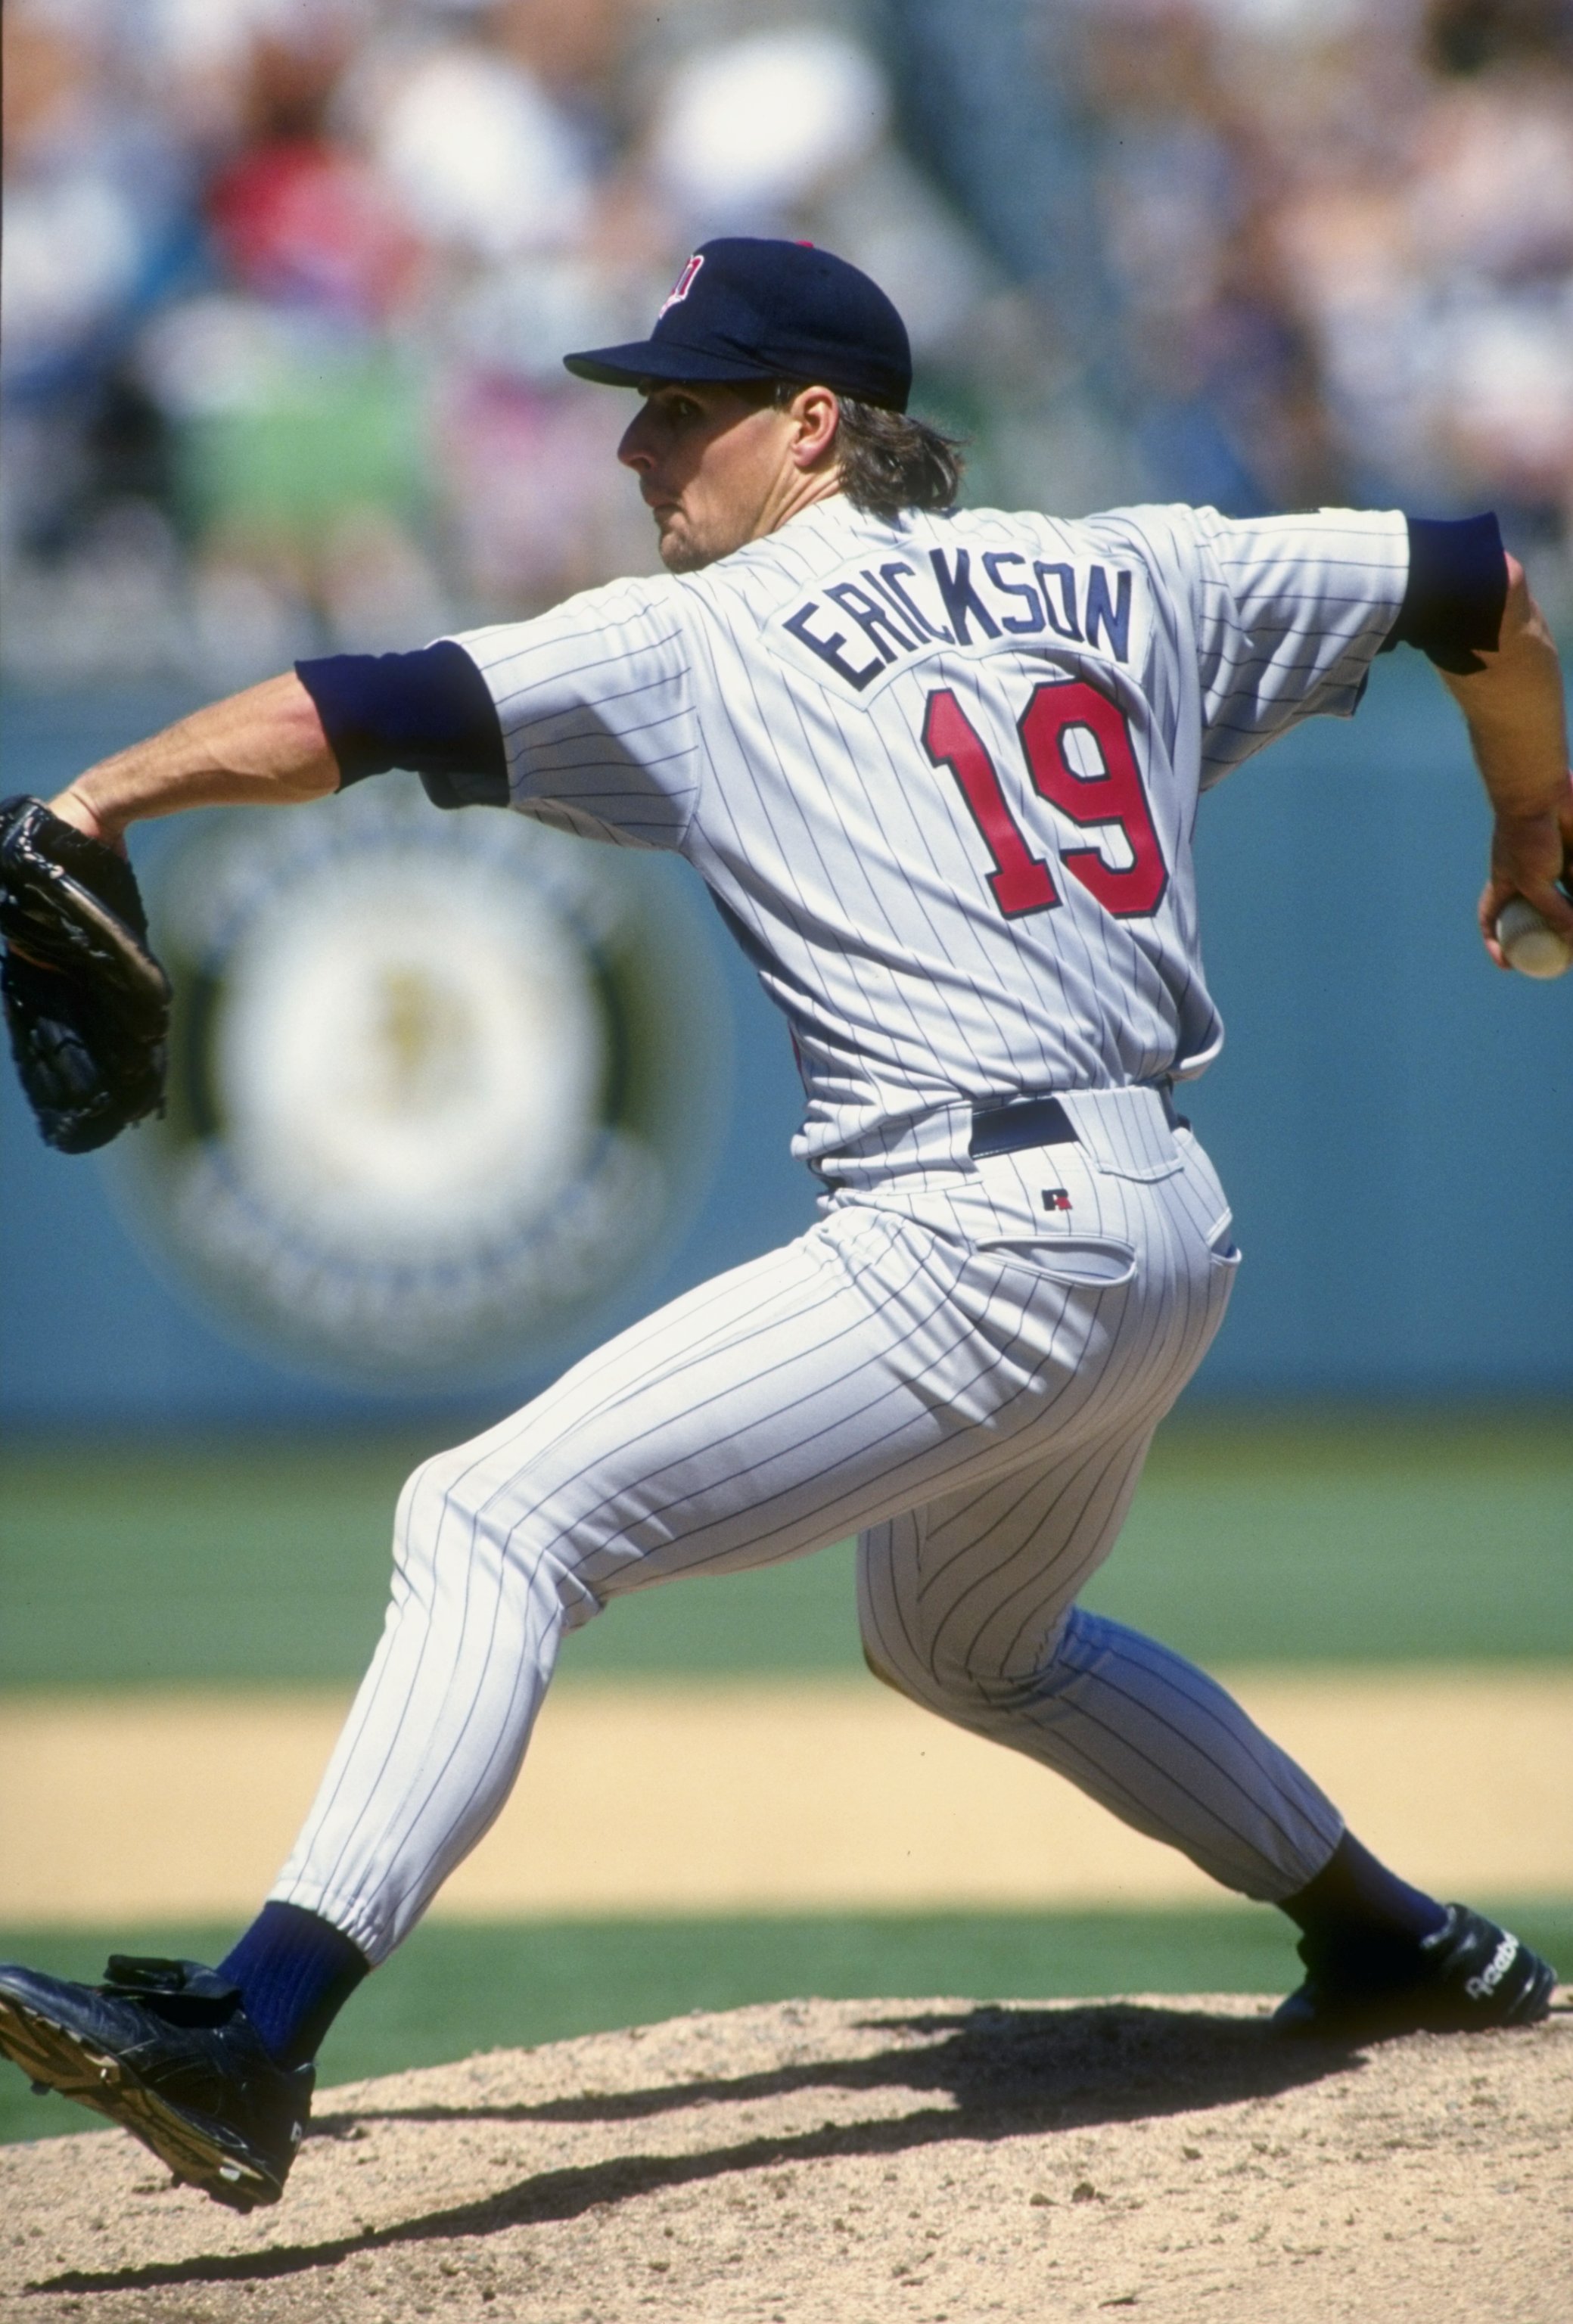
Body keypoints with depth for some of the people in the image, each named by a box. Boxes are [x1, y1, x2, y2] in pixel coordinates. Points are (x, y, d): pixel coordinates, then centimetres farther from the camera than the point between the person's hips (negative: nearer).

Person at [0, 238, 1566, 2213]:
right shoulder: (1127, 585, 16)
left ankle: (255, 2041, -27)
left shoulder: (702, 645, 0)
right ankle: (1401, 1946, 43)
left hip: (987, 1245, -8)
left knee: (490, 1521, -13)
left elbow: (361, 715, -6)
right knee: (968, 1646, 35)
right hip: (1173, 1238, 9)